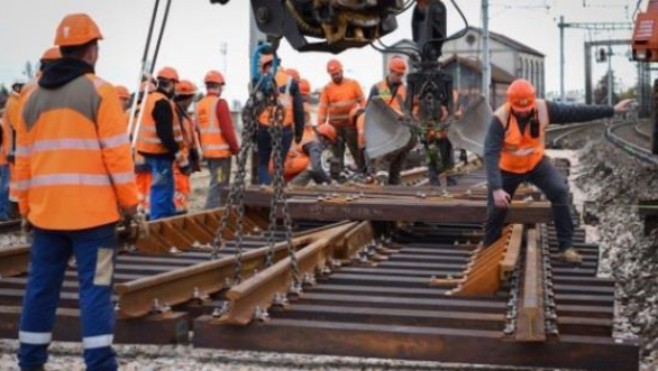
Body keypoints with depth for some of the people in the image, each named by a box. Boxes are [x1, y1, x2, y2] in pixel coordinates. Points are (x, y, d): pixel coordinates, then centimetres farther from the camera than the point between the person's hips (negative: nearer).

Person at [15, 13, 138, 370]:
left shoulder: (33, 97, 12)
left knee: (42, 284, 12)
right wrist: (129, 201, -3)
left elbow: (23, 159, 14)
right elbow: (116, 152, -10)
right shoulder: (99, 91, -6)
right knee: (95, 286, -3)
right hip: (92, 210, -5)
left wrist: (26, 207, 20)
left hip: (46, 210, 5)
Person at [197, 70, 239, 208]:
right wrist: (236, 148, -6)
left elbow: (199, 130, 13)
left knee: (217, 182, 18)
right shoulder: (220, 103, -13)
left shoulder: (200, 105, 10)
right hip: (221, 150, -8)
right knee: (218, 184, -6)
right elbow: (227, 129, -16)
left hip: (207, 150, 8)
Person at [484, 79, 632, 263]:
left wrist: (612, 110, -16)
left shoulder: (543, 109, -20)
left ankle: (566, 246, -11)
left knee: (560, 192, -18)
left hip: (536, 162, 2)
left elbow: (576, 112, -14)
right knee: (496, 211, 3)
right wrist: (496, 188, -47)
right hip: (508, 169, -2)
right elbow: (491, 154, -37)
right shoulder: (500, 118, -31)